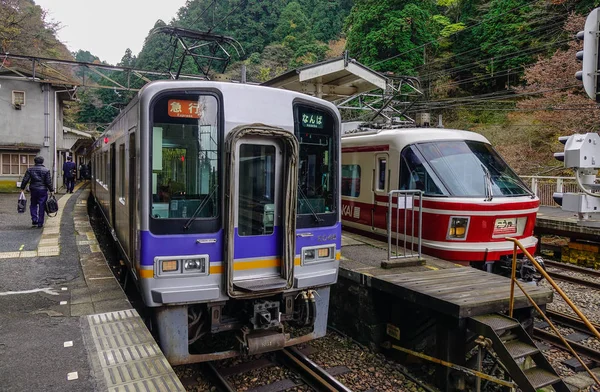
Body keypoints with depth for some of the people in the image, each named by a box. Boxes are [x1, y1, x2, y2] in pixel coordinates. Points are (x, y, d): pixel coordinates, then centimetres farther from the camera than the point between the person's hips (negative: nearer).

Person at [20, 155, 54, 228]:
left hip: (33, 189, 3)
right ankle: (40, 223, 6)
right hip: (43, 190, -2)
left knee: (33, 205, 18)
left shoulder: (30, 169, 2)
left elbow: (25, 180, 1)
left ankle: (34, 221, 7)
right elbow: (48, 182, -7)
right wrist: (51, 190, 1)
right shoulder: (46, 170, -6)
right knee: (41, 206, 3)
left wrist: (22, 188, 10)